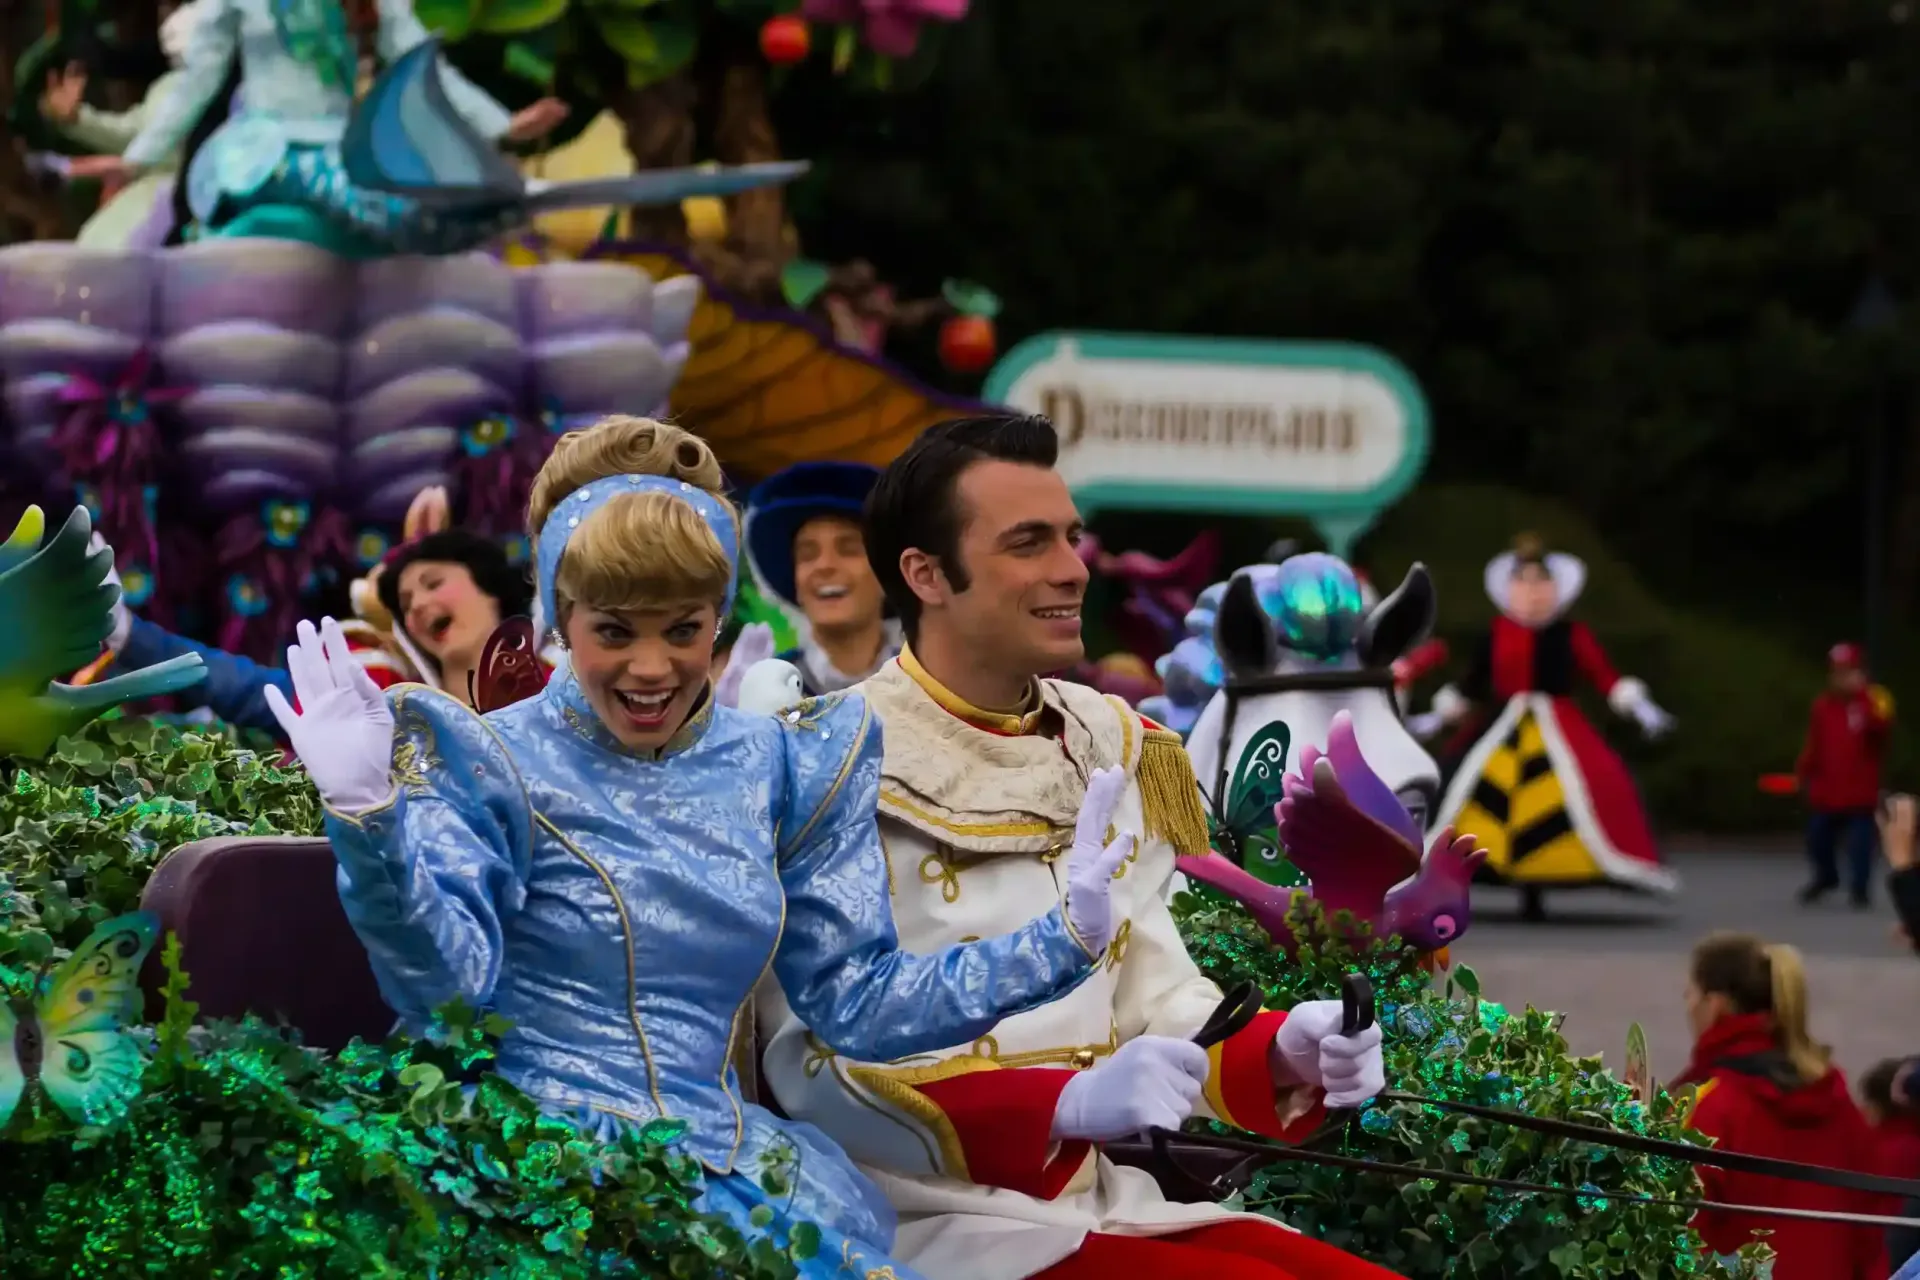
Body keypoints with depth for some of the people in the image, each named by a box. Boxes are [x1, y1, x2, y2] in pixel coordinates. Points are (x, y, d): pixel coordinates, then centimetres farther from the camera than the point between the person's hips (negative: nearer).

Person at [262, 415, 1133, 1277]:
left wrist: (1063, 937, 4)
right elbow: (443, 990, -13)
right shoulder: (492, 766, 0)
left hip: (724, 1157, 5)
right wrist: (368, 817, -27)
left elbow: (855, 1000, 13)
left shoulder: (782, 769, 13)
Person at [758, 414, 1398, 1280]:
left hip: (1118, 1206, 7)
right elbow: (817, 1071, -17)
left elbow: (1159, 998, 12)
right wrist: (1064, 1105, -29)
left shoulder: (1109, 754, 13)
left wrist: (1281, 1053, -10)